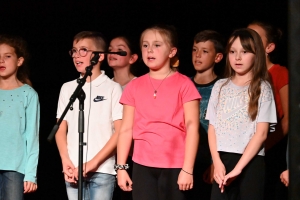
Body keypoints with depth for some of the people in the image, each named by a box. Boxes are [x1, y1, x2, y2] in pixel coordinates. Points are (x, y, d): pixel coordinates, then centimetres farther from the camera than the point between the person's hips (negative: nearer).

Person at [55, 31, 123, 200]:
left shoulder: (112, 88, -1)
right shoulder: (68, 88, 12)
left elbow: (120, 131, -5)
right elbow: (61, 129, 13)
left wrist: (93, 163, -11)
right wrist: (66, 161, -3)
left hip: (102, 170, -4)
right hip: (73, 170, 4)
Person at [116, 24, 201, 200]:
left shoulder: (183, 84, -2)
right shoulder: (134, 87, 9)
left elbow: (192, 128, -6)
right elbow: (127, 129, 10)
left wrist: (188, 169, -12)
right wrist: (121, 167, 4)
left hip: (174, 167, -3)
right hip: (143, 166, 3)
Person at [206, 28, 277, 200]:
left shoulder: (262, 88, 2)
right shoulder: (220, 87, 12)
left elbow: (261, 133, -5)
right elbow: (212, 128, 9)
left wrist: (238, 168, -12)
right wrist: (217, 163, -5)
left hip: (251, 162, -3)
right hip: (223, 161, 3)